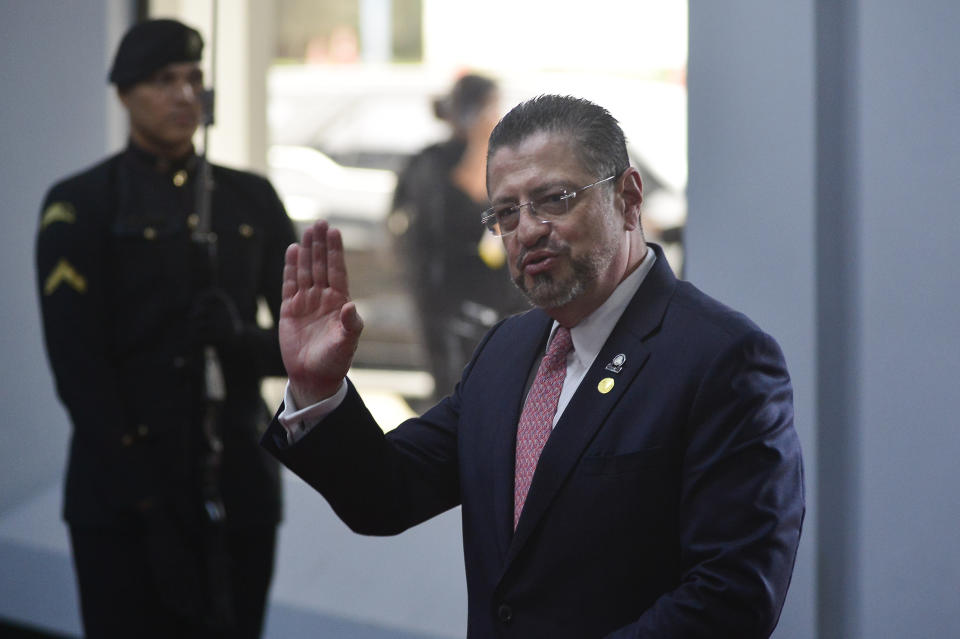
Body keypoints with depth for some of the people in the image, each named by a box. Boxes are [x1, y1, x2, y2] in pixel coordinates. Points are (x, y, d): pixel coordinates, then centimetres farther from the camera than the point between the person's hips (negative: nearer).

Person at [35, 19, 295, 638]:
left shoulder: (252, 200, 12)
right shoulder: (80, 206, 0)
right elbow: (76, 365, -7)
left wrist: (239, 339, -12)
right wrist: (143, 493, -13)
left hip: (239, 491, 4)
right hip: (123, 501, -3)